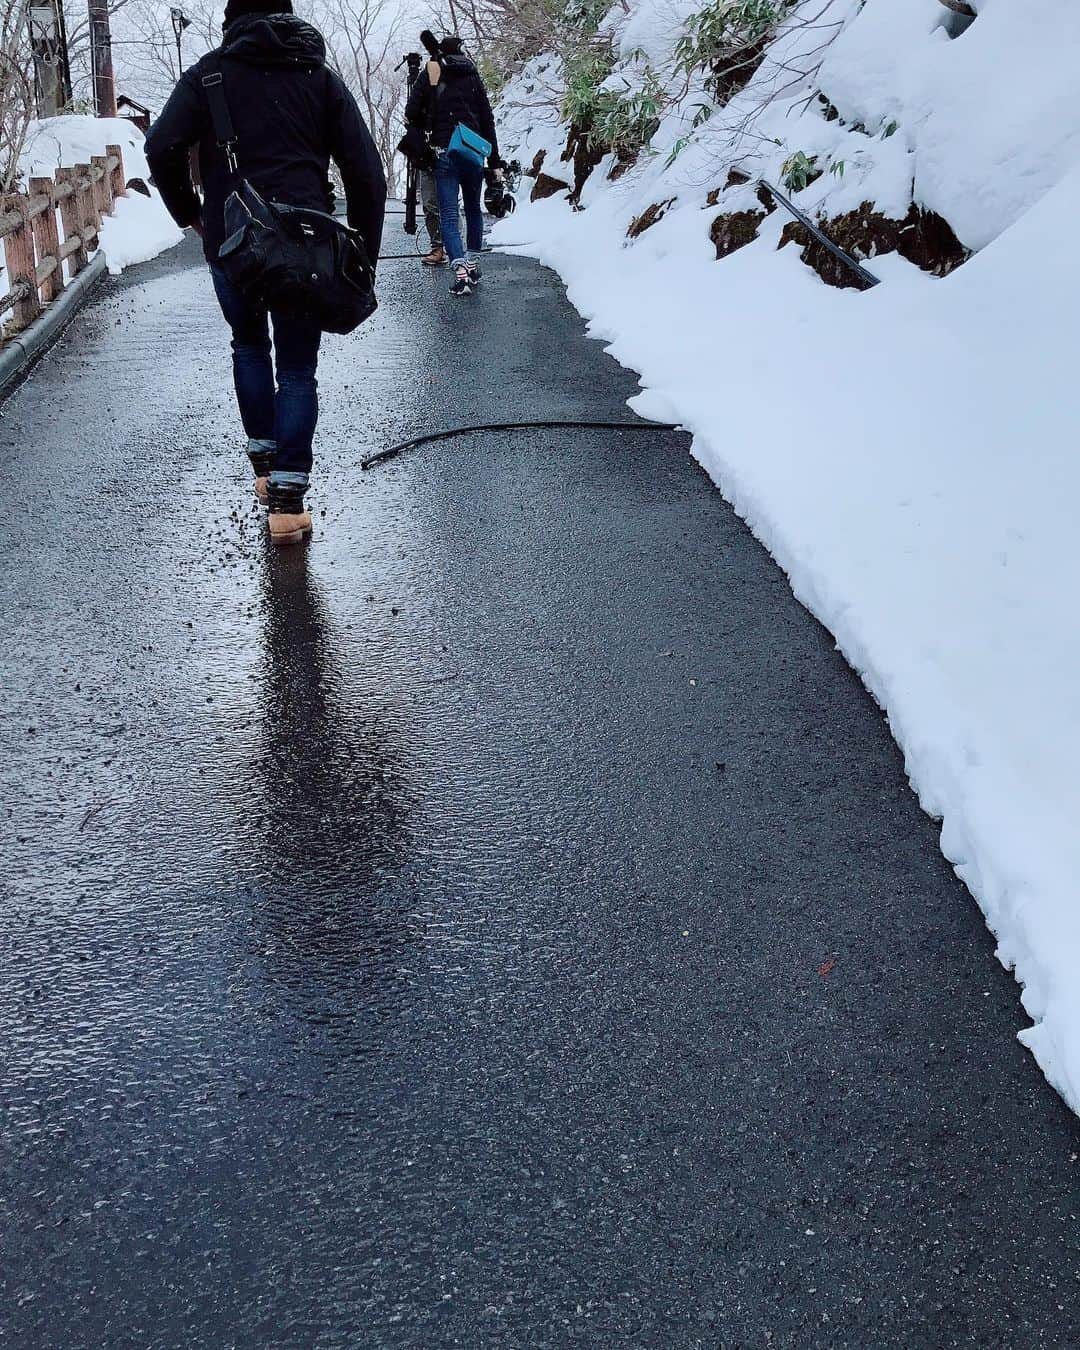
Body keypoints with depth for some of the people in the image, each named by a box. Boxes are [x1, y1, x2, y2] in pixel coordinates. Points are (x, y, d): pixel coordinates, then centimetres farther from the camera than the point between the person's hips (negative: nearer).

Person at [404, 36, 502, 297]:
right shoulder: (473, 77, 10)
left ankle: (461, 271, -22)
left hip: (445, 151, -2)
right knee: (473, 209, 18)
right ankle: (472, 263, 24)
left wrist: (426, 122, 19)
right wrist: (495, 161, 10)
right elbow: (488, 120, 7)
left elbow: (411, 114, -3)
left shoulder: (431, 73, 4)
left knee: (449, 215, -5)